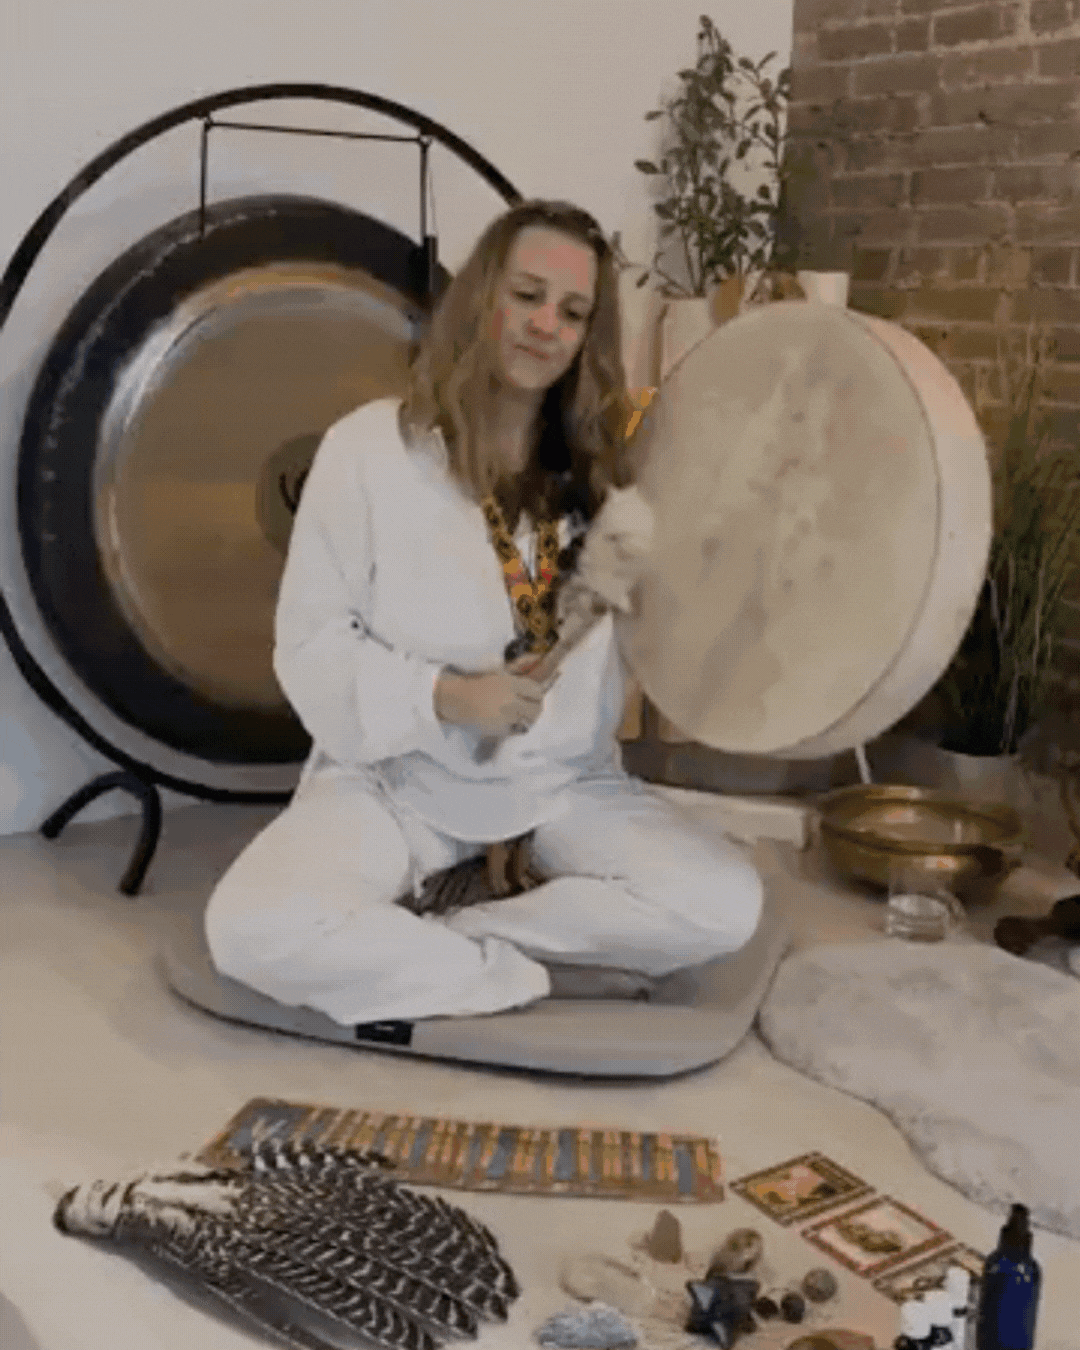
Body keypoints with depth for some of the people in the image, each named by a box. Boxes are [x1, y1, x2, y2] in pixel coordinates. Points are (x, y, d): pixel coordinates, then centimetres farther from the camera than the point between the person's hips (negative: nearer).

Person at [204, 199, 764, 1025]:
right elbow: (310, 644, -8)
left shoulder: (604, 460, 3)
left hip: (565, 783, 3)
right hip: (397, 777, -3)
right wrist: (443, 695, -22)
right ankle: (542, 980, -12)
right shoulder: (371, 446, -8)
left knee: (727, 904, -22)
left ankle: (399, 952, -13)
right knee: (256, 926, -29)